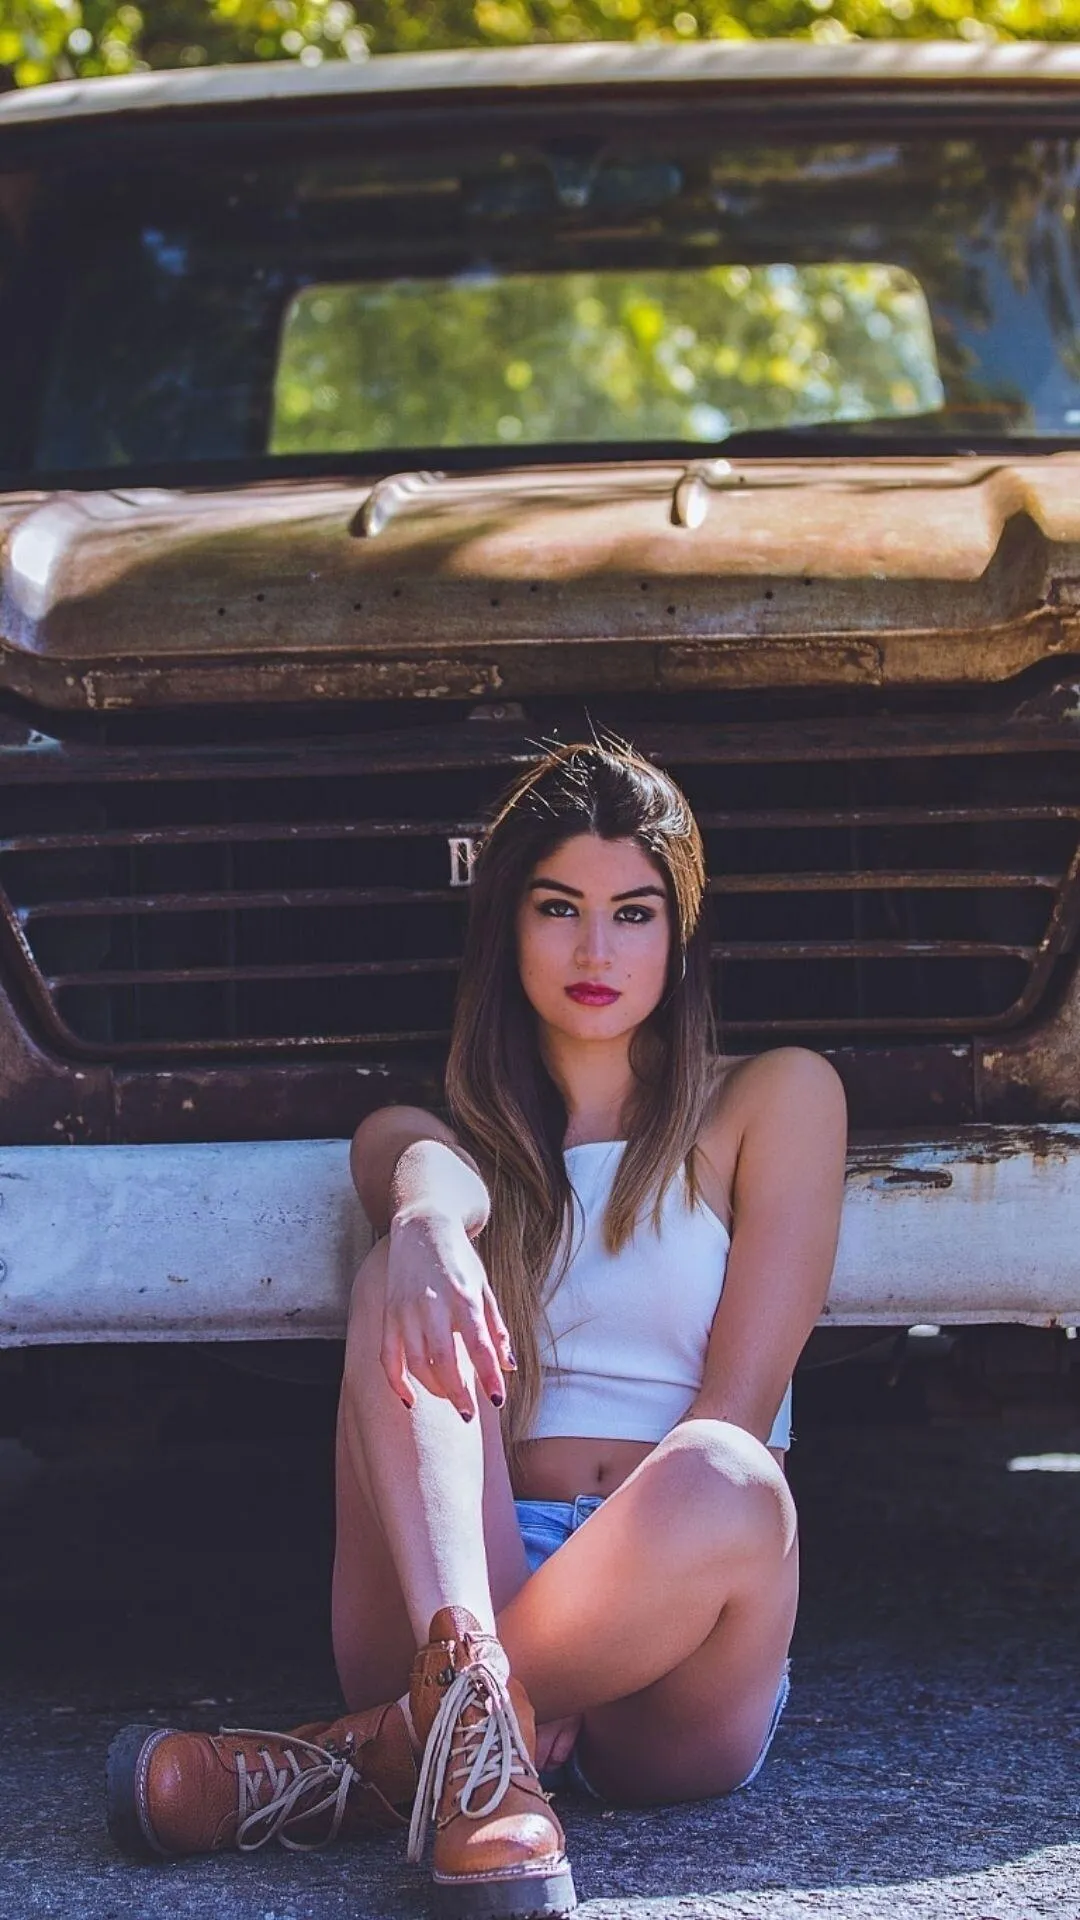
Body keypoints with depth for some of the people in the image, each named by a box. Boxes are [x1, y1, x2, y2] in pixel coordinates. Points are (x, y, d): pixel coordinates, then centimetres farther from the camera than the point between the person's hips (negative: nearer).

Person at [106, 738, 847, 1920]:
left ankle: (382, 1754, -27)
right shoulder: (452, 1131, 19)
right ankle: (472, 1699, -46)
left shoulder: (770, 1102, 12)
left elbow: (736, 1413, 1)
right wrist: (426, 1209, -34)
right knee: (411, 1282, -24)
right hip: (467, 1574, 2)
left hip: (670, 1682, -2)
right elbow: (418, 1160, -9)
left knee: (725, 1482, -37)